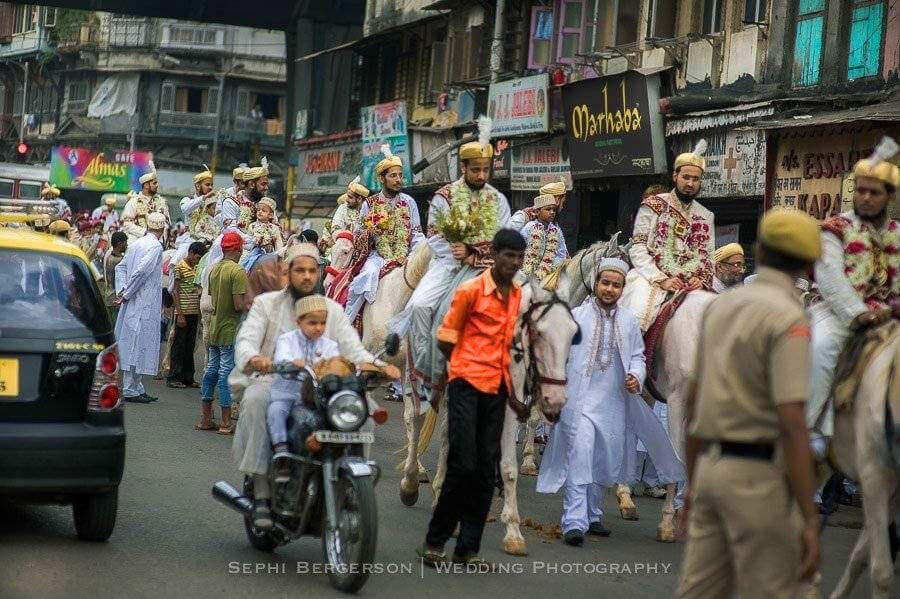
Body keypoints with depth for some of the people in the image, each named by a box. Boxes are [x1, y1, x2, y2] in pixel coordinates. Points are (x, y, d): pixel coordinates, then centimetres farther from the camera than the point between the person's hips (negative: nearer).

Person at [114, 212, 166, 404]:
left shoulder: (135, 244, 12)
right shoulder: (155, 246, -13)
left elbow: (121, 267, 14)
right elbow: (140, 271, -21)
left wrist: (121, 291, 5)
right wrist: (126, 295, -13)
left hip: (131, 304, 9)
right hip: (145, 305, -9)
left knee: (132, 344, 12)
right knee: (138, 345, -5)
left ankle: (137, 388, 19)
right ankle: (130, 390, -3)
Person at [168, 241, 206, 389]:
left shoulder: (196, 268, 15)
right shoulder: (180, 267, -6)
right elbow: (175, 291, -9)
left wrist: (199, 313, 15)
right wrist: (180, 314, -14)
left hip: (194, 313, 7)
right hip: (183, 312, -7)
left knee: (190, 346, 10)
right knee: (179, 346, -3)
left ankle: (188, 377, 15)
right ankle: (174, 378, 1)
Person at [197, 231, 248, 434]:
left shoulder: (214, 269, 8)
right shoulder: (237, 271, -16)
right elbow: (239, 305, -21)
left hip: (214, 327, 7)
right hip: (230, 330, -7)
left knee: (211, 370, 13)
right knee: (226, 373, -3)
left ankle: (205, 419, 19)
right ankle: (226, 423, 1)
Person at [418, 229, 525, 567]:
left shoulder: (518, 294, 12)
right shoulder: (471, 290, -7)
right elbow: (445, 339, -3)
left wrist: (500, 370, 14)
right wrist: (469, 367, 6)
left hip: (497, 388, 6)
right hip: (467, 385, -6)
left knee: (486, 469, 5)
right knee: (463, 465, -8)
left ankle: (468, 548, 10)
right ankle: (435, 541, 4)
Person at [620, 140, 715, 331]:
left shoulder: (706, 217, 18)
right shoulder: (653, 206, 6)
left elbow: (708, 257, 16)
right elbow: (638, 250, -2)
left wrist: (702, 279, -7)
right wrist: (662, 280, -14)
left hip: (692, 285, 4)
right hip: (653, 279, -4)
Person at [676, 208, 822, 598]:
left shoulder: (722, 305, 10)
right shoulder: (789, 320, -14)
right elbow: (791, 426, -21)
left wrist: (692, 485, 25)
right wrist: (810, 522, -20)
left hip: (711, 467, 8)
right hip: (758, 475, -7)